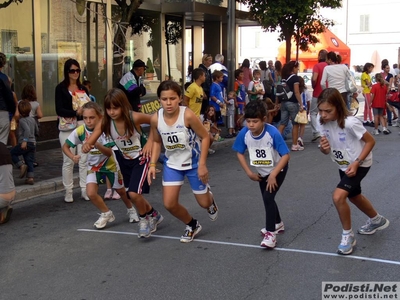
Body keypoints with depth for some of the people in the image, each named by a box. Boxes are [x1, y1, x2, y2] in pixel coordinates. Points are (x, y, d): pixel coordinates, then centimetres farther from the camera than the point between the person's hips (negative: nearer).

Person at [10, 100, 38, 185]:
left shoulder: (22, 120, -10)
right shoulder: (32, 119, 12)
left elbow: (27, 130, -26)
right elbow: (37, 131, 21)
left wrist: (25, 141, -29)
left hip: (25, 143, -7)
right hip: (33, 143, 7)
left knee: (13, 153, 12)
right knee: (29, 161, 8)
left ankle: (21, 165, -5)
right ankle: (30, 178, 2)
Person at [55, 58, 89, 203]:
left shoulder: (83, 88, 14)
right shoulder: (61, 88, 0)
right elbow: (59, 110, -9)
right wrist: (76, 112, -21)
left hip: (82, 126, 3)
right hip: (67, 127, -3)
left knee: (84, 159, 1)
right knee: (68, 161, 2)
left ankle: (84, 190, 7)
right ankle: (68, 191, 10)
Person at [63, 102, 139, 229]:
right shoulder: (79, 131, -21)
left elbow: (109, 153, -31)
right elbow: (65, 146, -9)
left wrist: (97, 145, -49)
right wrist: (73, 156, -29)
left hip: (110, 164, -2)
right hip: (93, 165, 2)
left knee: (121, 190, 15)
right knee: (91, 193, -18)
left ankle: (131, 210, 46)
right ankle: (107, 214, 10)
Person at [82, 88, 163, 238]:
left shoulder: (134, 117, -28)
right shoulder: (105, 123, -19)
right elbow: (89, 142, -23)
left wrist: (149, 142, -16)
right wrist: (86, 146, -46)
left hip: (140, 158, -5)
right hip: (125, 161, 5)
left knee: (134, 193, -19)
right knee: (133, 195, 15)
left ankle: (144, 218, 10)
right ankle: (153, 215, 42)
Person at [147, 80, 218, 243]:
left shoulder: (188, 115, -27)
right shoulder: (156, 119, -16)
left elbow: (205, 137, -16)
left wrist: (202, 164, -17)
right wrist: (152, 164, -6)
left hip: (193, 163, -3)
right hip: (172, 164, 3)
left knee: (203, 203, 7)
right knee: (169, 204, -4)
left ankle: (210, 200, 48)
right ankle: (192, 225, 25)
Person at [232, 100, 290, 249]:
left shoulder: (273, 133, -34)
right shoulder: (244, 133, -23)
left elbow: (286, 155, -29)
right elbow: (240, 153, -6)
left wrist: (273, 174, -31)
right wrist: (249, 172, -9)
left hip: (278, 169, -5)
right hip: (262, 171, 5)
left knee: (268, 197, -19)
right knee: (267, 199, 19)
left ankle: (271, 233, -9)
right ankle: (277, 224, 45)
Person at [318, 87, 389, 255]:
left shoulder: (350, 122, -31)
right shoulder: (323, 123, -12)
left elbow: (370, 141, -20)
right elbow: (327, 151, -2)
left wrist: (356, 163, -26)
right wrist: (323, 147, -25)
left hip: (359, 164, -8)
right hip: (344, 166, 8)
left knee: (338, 196, -23)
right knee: (354, 197, 26)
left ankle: (348, 235, -1)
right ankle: (377, 220, 54)